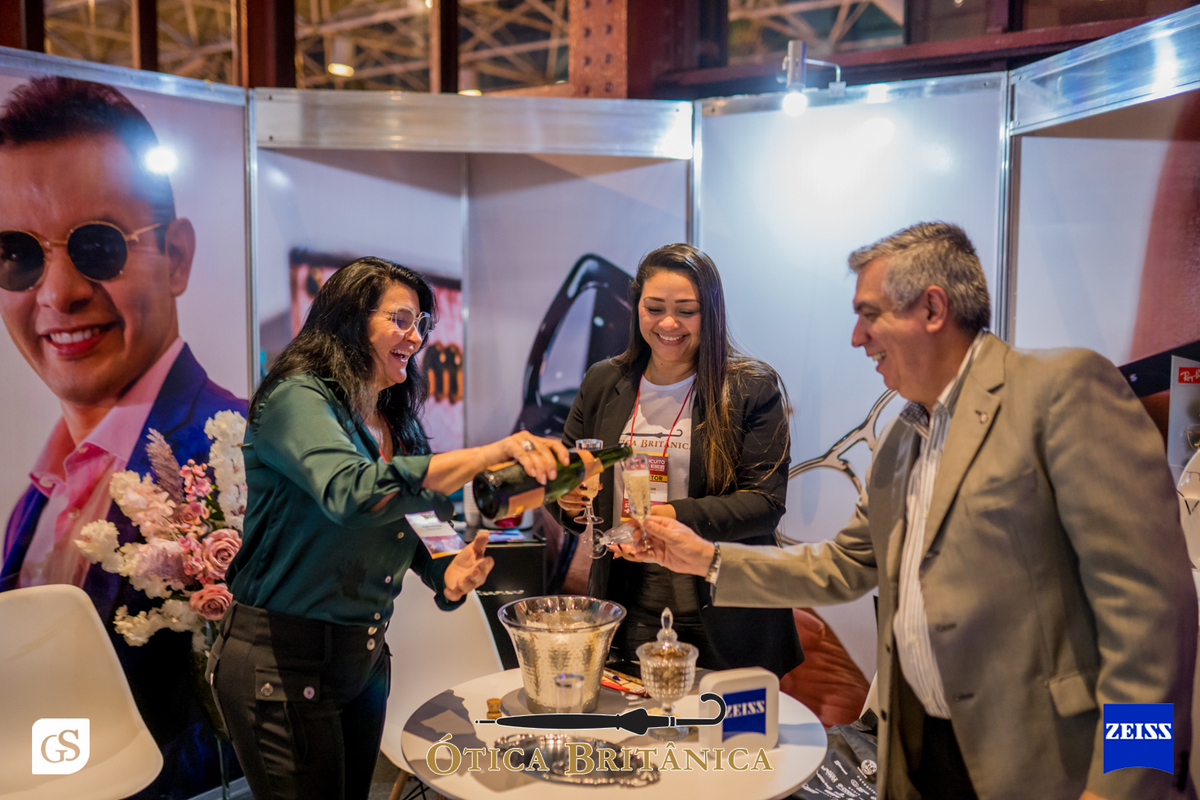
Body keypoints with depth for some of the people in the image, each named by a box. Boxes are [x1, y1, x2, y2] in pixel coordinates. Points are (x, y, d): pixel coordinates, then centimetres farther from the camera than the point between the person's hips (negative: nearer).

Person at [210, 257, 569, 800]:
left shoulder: (399, 423, 8)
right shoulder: (297, 399, -16)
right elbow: (353, 492, -35)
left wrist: (446, 572, -8)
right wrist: (491, 454, -39)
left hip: (365, 655, 7)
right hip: (282, 660, -7)